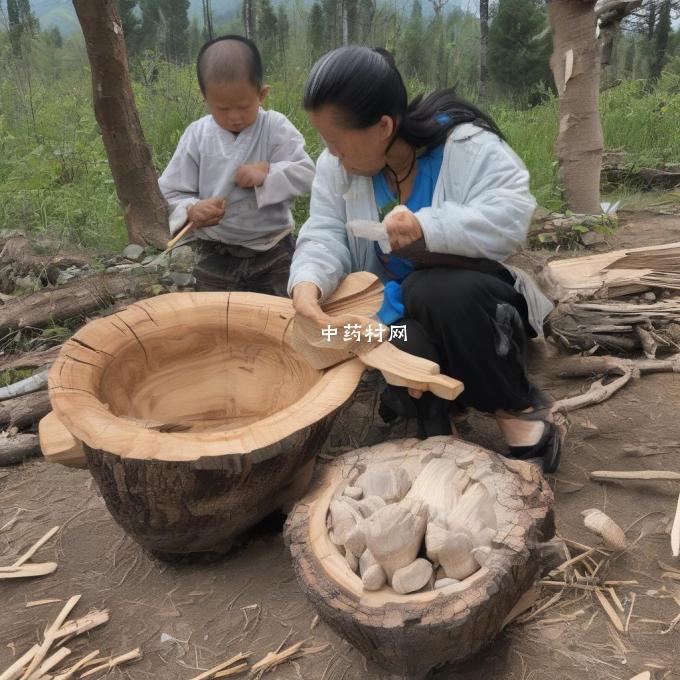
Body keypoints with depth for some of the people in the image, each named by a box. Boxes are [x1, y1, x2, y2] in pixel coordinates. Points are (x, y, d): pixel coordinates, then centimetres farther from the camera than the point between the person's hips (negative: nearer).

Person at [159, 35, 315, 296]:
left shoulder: (277, 128, -8)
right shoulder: (196, 135, -5)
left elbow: (306, 175, -11)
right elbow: (171, 191, -2)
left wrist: (268, 173, -27)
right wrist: (192, 210, -23)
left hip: (272, 250, -1)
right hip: (215, 254, 2)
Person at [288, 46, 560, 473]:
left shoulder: (465, 145, -18)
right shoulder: (337, 166, -3)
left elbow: (511, 218, -29)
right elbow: (325, 236, -10)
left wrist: (426, 227, -40)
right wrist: (309, 281, -32)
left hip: (469, 298, -2)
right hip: (400, 309, 2)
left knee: (437, 291, -37)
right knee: (407, 349, -33)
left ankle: (521, 409, -17)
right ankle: (429, 403, -1)